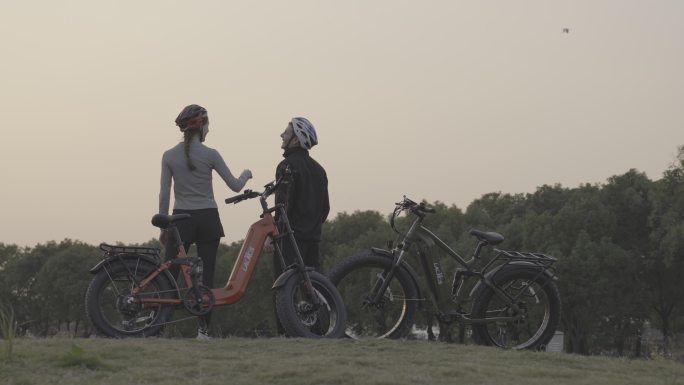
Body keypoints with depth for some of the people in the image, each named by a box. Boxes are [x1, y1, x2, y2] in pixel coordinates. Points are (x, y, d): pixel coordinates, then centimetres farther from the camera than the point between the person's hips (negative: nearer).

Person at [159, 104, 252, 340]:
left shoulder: (169, 156, 0)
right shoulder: (209, 155, -5)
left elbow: (164, 194, 0)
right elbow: (235, 186, -1)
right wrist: (245, 175, 21)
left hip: (182, 220, 1)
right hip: (207, 219, -1)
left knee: (170, 274, 3)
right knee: (206, 275, 3)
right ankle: (203, 328, 2)